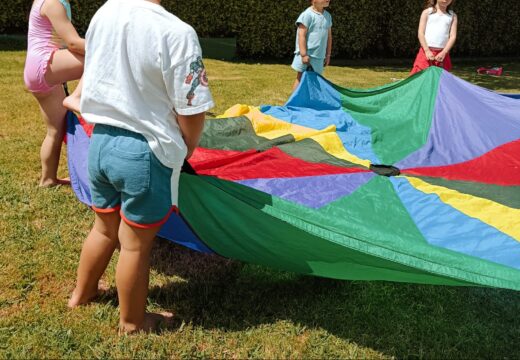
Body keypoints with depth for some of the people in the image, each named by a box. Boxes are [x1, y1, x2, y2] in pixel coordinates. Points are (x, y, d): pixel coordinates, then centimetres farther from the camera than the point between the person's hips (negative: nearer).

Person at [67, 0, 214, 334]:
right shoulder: (175, 32, -21)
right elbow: (192, 111, -17)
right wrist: (185, 151, 2)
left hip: (100, 141, 7)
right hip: (145, 153, -7)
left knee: (104, 228, 26)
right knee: (136, 244, 11)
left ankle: (82, 293, 48)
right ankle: (132, 322, 31)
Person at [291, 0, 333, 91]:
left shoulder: (328, 16, 10)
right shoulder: (307, 14, -12)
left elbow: (329, 36, 17)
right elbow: (301, 35, -16)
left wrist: (328, 55, 16)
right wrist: (303, 54, -20)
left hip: (319, 56, 7)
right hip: (307, 55, -6)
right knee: (301, 78, 1)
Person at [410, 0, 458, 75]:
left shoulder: (453, 16, 11)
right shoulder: (427, 12, 6)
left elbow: (453, 36, 3)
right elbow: (421, 33, 0)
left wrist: (444, 53, -11)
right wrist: (427, 51, -12)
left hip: (442, 54, 2)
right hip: (427, 52, -2)